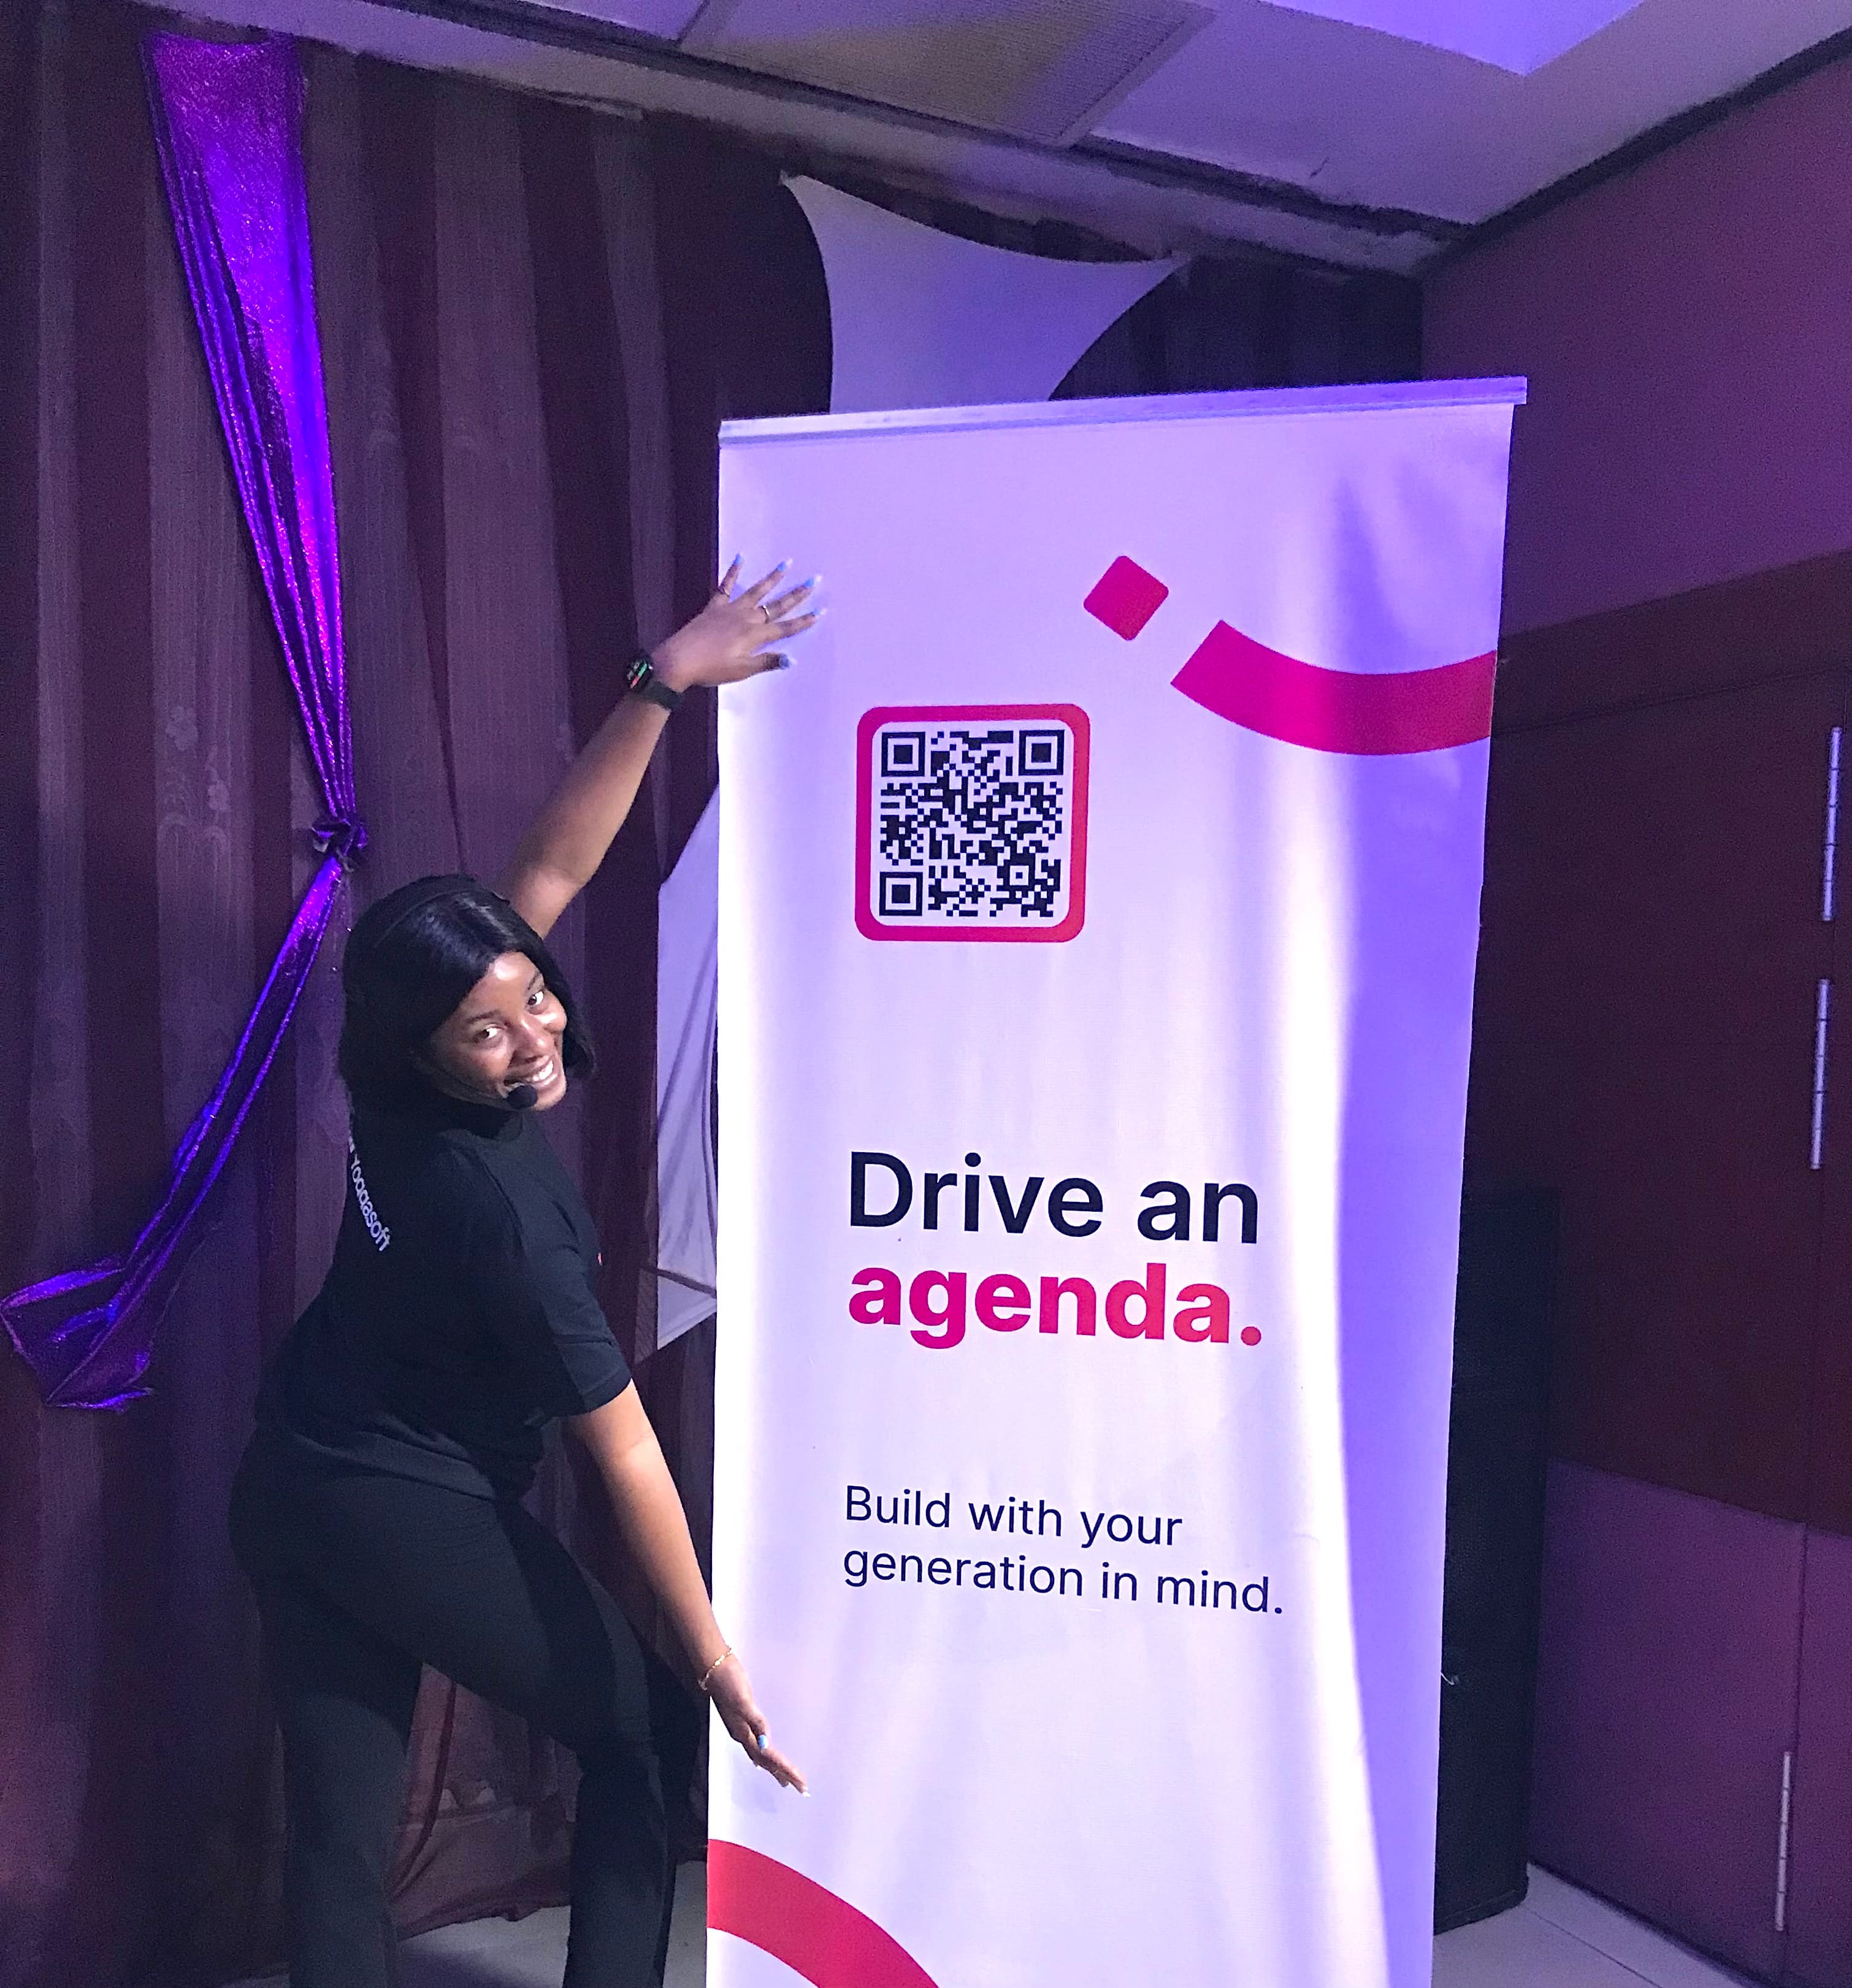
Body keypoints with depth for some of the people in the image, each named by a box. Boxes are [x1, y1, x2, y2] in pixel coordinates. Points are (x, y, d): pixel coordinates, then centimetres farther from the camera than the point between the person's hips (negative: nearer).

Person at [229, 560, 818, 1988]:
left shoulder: (400, 1102, -9)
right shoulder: (501, 1208, -29)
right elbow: (627, 1455, -22)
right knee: (640, 1731, 13)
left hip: (288, 1495, 7)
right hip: (415, 1519, -7)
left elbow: (554, 862, -8)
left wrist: (664, 684, -10)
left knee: (342, 1818, 12)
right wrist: (718, 1660, -12)